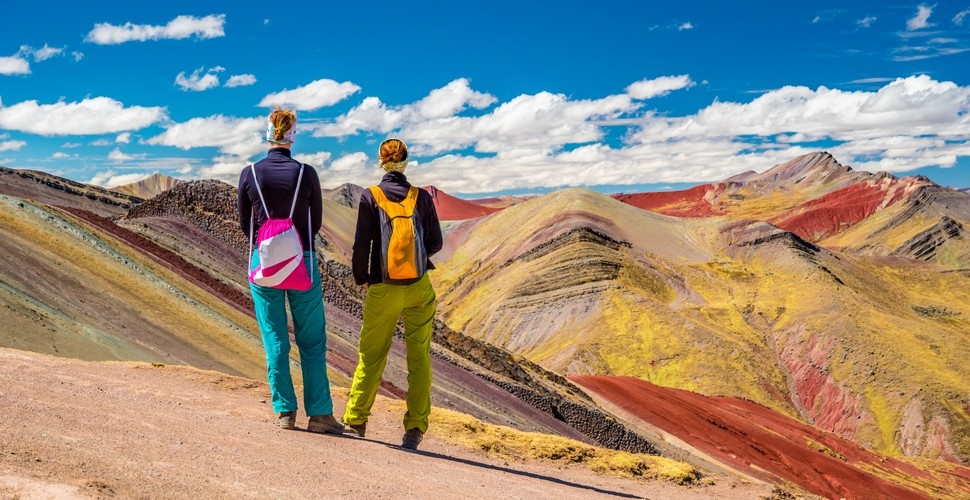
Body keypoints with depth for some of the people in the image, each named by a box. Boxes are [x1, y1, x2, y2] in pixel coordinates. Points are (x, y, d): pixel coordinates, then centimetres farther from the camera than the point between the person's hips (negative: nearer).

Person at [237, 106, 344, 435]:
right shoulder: (306, 173, -6)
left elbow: (245, 224, 7)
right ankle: (319, 413, 5)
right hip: (302, 262, -1)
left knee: (275, 341, 9)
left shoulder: (249, 174, -2)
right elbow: (316, 222, 4)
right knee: (312, 341, 5)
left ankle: (285, 411, 12)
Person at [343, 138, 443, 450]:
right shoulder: (422, 197, 0)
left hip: (383, 290, -1)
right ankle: (415, 429, 5)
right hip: (419, 289, 1)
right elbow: (435, 243, 4)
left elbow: (362, 244, -8)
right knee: (419, 357, 5)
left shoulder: (370, 196, -6)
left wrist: (361, 278, 8)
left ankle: (355, 422, 22)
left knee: (371, 357, 11)